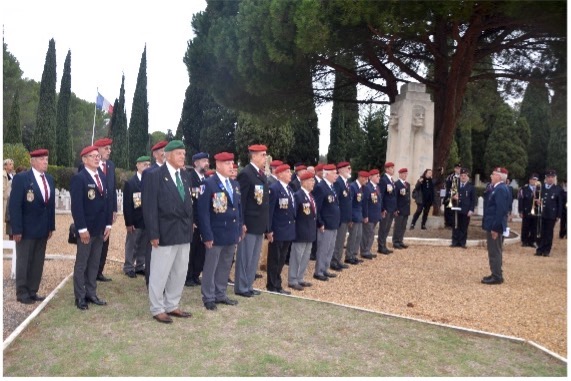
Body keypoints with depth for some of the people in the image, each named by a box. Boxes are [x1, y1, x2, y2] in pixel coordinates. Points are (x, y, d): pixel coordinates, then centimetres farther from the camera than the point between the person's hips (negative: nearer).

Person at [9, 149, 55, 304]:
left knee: (38, 262, 10)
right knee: (24, 262, 6)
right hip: (26, 229, -6)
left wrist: (51, 226, 8)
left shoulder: (49, 179, 9)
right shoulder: (21, 178, -10)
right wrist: (16, 229, -18)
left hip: (43, 229, 6)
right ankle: (22, 293, 18)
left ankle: (32, 291, 21)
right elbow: (14, 206, -14)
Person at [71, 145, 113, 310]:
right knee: (81, 264, 5)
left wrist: (108, 224, 5)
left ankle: (91, 294, 22)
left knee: (94, 264, 12)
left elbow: (108, 201, 12)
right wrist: (82, 228, -19)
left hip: (100, 228, 6)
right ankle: (80, 297, 14)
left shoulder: (103, 177, 12)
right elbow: (76, 205, -16)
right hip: (87, 228, -6)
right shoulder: (79, 178, -10)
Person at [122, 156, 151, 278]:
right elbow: (127, 205, -8)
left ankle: (140, 266, 23)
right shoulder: (130, 183, -5)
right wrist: (128, 222, -13)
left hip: (148, 221, 4)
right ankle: (128, 268, 17)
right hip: (135, 221, -4)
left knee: (144, 246, 10)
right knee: (131, 245, 6)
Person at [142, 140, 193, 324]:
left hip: (184, 232, 7)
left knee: (180, 273, 14)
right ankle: (157, 309, 18)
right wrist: (153, 233, -16)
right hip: (166, 232, -7)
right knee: (160, 273, 3)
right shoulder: (155, 175, -9)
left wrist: (190, 227, 9)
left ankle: (172, 306, 28)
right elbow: (150, 207, -12)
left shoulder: (186, 175, 12)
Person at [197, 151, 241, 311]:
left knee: (225, 267, 15)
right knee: (210, 267, 5)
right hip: (216, 234, -7)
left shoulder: (235, 184, 12)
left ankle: (220, 294, 27)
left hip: (232, 234, 7)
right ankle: (208, 298, 16)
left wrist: (239, 231, 12)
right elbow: (203, 212, -14)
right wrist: (207, 235, -17)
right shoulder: (209, 184, -10)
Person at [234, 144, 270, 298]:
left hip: (260, 224, 9)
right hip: (249, 223, -8)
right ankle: (241, 287, 12)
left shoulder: (262, 175, 14)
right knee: (245, 257, 2)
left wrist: (267, 226, 14)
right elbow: (240, 200, -16)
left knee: (254, 258, 15)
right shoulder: (246, 173, -12)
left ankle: (249, 286, 25)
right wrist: (241, 223, -19)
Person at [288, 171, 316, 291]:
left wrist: (314, 228, 17)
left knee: (306, 257, 15)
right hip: (301, 232, -9)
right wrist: (294, 228, -17)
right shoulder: (298, 195, -15)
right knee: (296, 256, 0)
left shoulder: (311, 195, 13)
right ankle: (292, 281, 9)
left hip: (310, 231, 9)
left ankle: (299, 279, 25)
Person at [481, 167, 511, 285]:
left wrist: (495, 228, -24)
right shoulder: (498, 188, 14)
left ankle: (497, 277, 4)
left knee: (494, 252, -3)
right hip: (493, 225, 10)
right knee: (495, 251, 16)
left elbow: (500, 210, -24)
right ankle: (496, 275, 24)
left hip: (495, 226, -10)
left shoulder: (500, 189, -19)